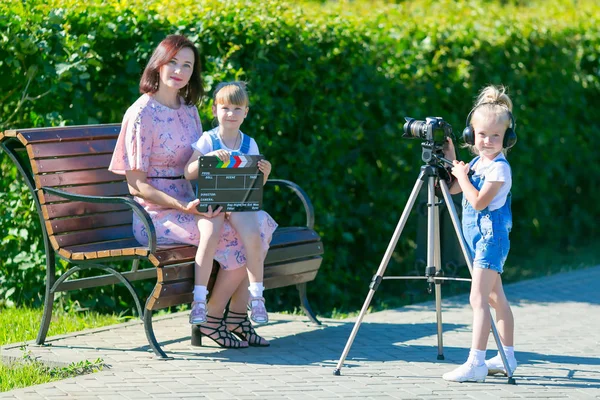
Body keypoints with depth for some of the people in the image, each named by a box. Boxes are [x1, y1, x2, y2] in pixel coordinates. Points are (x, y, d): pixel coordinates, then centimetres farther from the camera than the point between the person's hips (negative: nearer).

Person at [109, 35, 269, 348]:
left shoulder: (189, 111, 15)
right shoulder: (142, 114, -8)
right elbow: (137, 184, -11)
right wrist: (182, 207, -24)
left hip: (189, 203, 7)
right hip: (155, 214, -7)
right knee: (225, 231, -32)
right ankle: (205, 316, -19)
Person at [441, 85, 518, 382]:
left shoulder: (499, 168, -15)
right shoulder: (476, 163, 13)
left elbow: (478, 201, -22)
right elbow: (452, 189, 19)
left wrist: (462, 175, -12)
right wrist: (449, 161, 10)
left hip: (491, 237, -10)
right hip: (478, 238, 10)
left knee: (478, 298, -15)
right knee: (496, 297, 14)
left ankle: (476, 363, -20)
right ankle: (507, 357, 22)